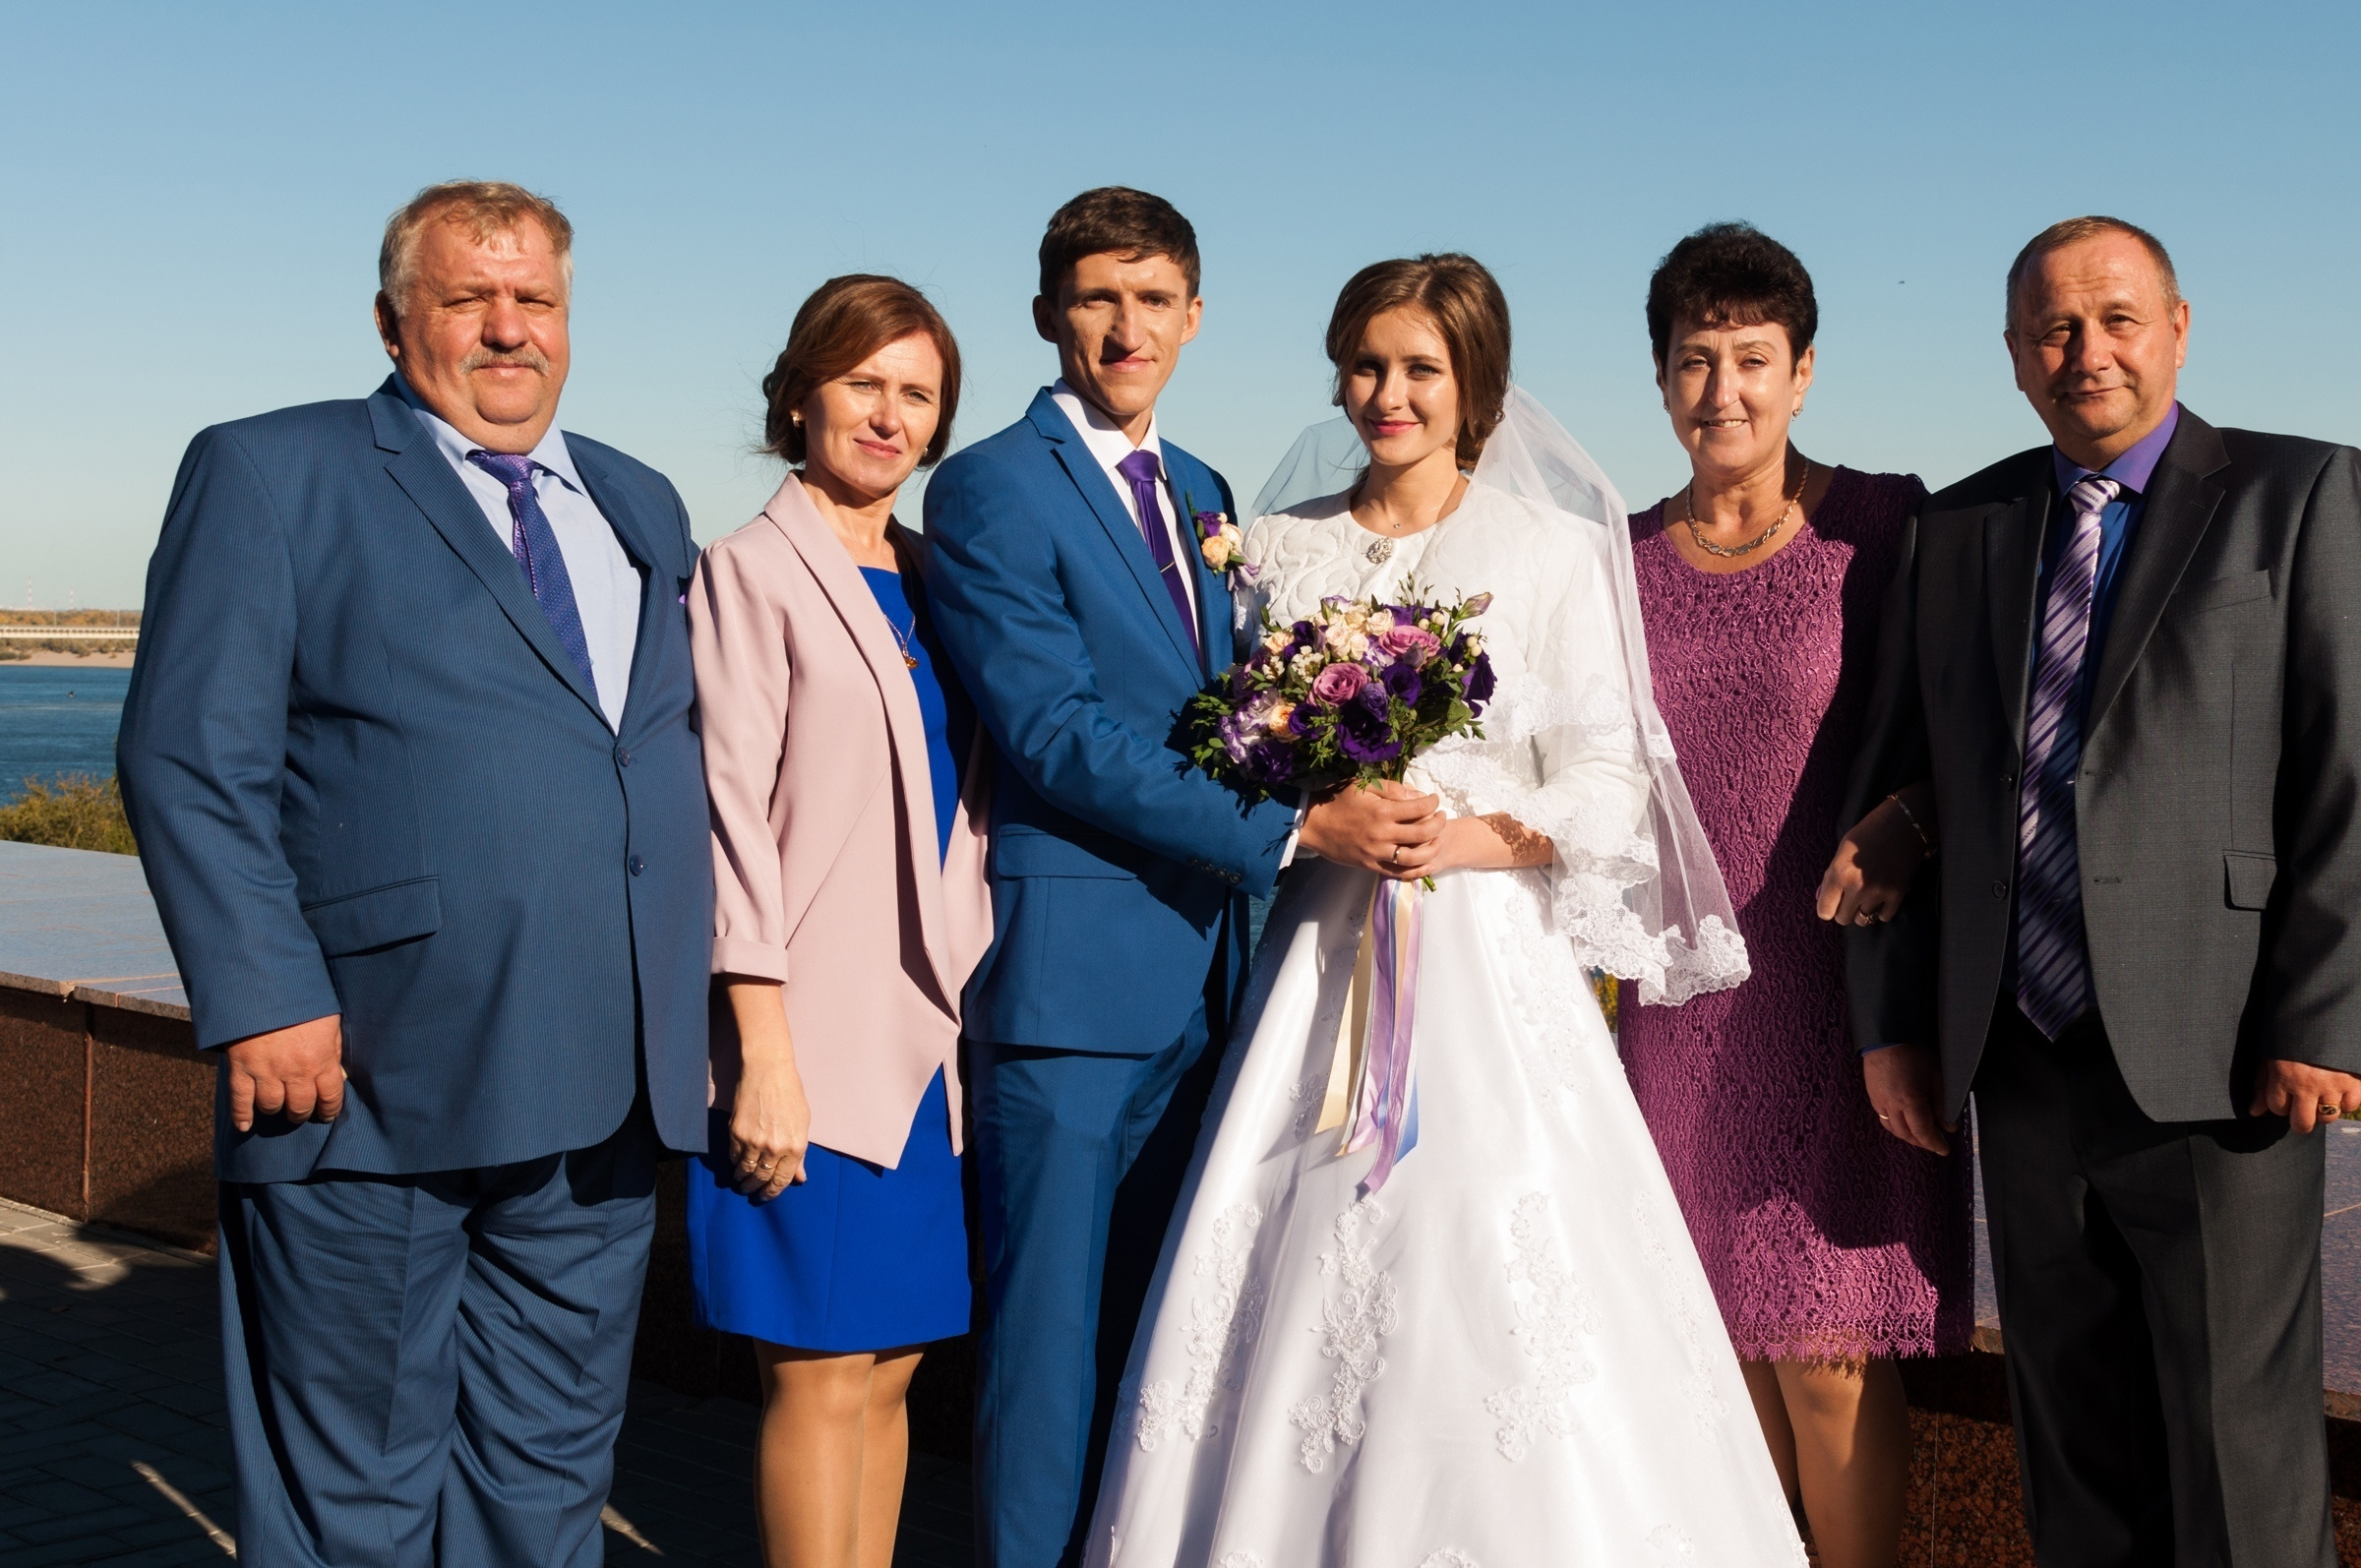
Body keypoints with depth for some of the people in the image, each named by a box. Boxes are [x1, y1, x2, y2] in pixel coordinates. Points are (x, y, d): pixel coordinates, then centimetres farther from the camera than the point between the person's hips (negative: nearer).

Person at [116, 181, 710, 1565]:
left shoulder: (640, 506, 18)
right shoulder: (270, 476, 1)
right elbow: (189, 761, -7)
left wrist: (697, 961, 8)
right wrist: (264, 998, -15)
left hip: (602, 1091, 5)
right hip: (369, 1085, -5)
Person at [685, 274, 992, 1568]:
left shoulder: (929, 578, 14)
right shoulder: (750, 572, -5)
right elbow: (732, 816, -10)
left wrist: (974, 1016, 12)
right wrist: (763, 1052, -15)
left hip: (926, 1036, 6)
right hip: (811, 1040, -6)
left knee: (890, 1366, 12)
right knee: (820, 1375, -2)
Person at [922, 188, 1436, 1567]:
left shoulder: (1204, 495, 17)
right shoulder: (991, 489, -7)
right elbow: (1059, 737, -16)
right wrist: (1293, 830, -20)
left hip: (1209, 974, 7)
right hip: (1073, 976, -7)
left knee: (1163, 1335, 16)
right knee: (1053, 1335, 2)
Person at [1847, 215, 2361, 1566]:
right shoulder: (1956, 531, 12)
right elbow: (1900, 787, 13)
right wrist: (1898, 1023, 8)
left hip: (2213, 1068, -4)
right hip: (2022, 1064, 4)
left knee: (2240, 1451, 3)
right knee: (2073, 1444, 13)